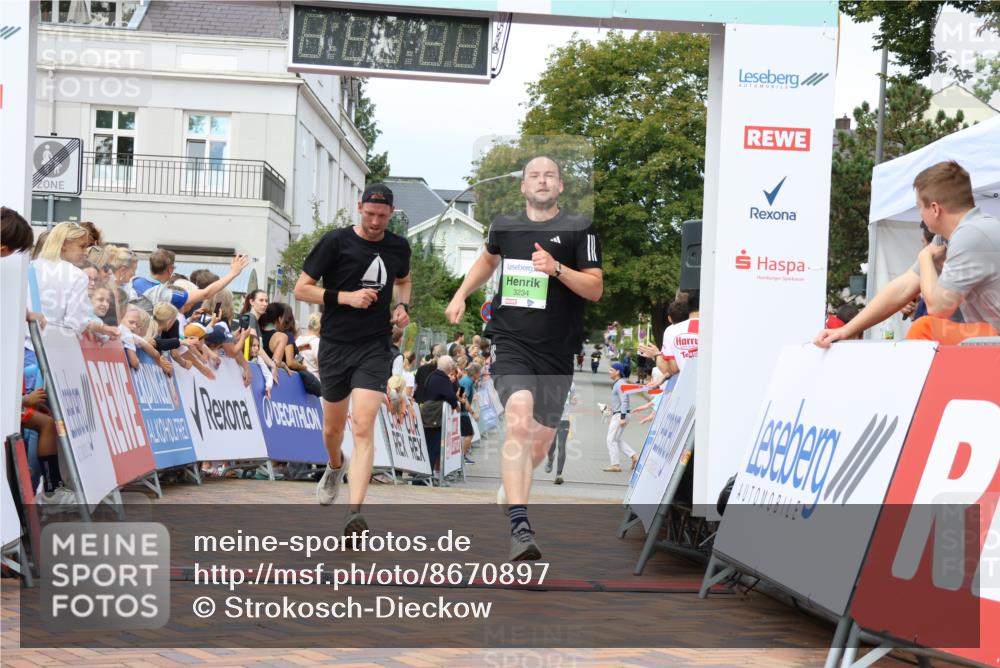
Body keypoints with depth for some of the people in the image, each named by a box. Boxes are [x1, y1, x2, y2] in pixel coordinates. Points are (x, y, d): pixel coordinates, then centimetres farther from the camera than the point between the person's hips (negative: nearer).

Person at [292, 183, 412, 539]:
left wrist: (402, 305, 7)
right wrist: (345, 297, -16)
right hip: (335, 345, 0)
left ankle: (354, 514, -22)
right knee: (333, 426, 15)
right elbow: (301, 289, -4)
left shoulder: (398, 247, 6)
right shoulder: (336, 242, -5)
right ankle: (335, 466, 52)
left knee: (363, 426, -16)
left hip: (375, 347, 0)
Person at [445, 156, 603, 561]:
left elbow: (595, 288, -6)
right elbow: (488, 259, 32)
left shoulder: (579, 230, 0)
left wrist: (556, 268, -20)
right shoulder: (504, 226, 9)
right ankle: (519, 527, -33)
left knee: (541, 440, 10)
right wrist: (461, 295, 23)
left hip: (557, 351, 1)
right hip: (510, 341, -1)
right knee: (519, 418, -25)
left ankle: (511, 488, 46)